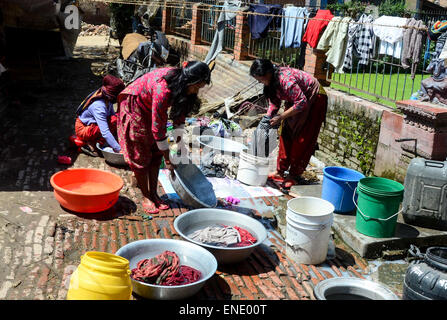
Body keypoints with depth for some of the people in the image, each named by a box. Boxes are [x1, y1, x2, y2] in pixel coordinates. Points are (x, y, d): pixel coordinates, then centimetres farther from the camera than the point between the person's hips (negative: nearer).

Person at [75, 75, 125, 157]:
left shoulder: (107, 98, -12)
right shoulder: (98, 106, -34)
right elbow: (105, 132, -39)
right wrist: (118, 149, -38)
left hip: (93, 123, 8)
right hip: (83, 128, -8)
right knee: (114, 120, -29)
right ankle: (91, 143, -15)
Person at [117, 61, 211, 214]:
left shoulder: (181, 83, -16)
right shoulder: (163, 89, -39)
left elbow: (180, 110, 1)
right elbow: (158, 127, -34)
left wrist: (179, 141, 0)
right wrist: (167, 160, -27)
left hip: (150, 107, 8)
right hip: (134, 106, -7)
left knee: (156, 153, 5)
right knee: (140, 155, -2)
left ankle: (153, 194, 14)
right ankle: (146, 197, 11)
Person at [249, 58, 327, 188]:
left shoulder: (286, 79, -35)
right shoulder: (271, 81, -7)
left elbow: (302, 103, -33)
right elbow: (274, 102, 2)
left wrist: (281, 117, -30)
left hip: (314, 100, -9)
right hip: (295, 99, 9)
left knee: (302, 140, -7)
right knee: (286, 133, 5)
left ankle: (294, 176, 1)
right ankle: (280, 171, 11)